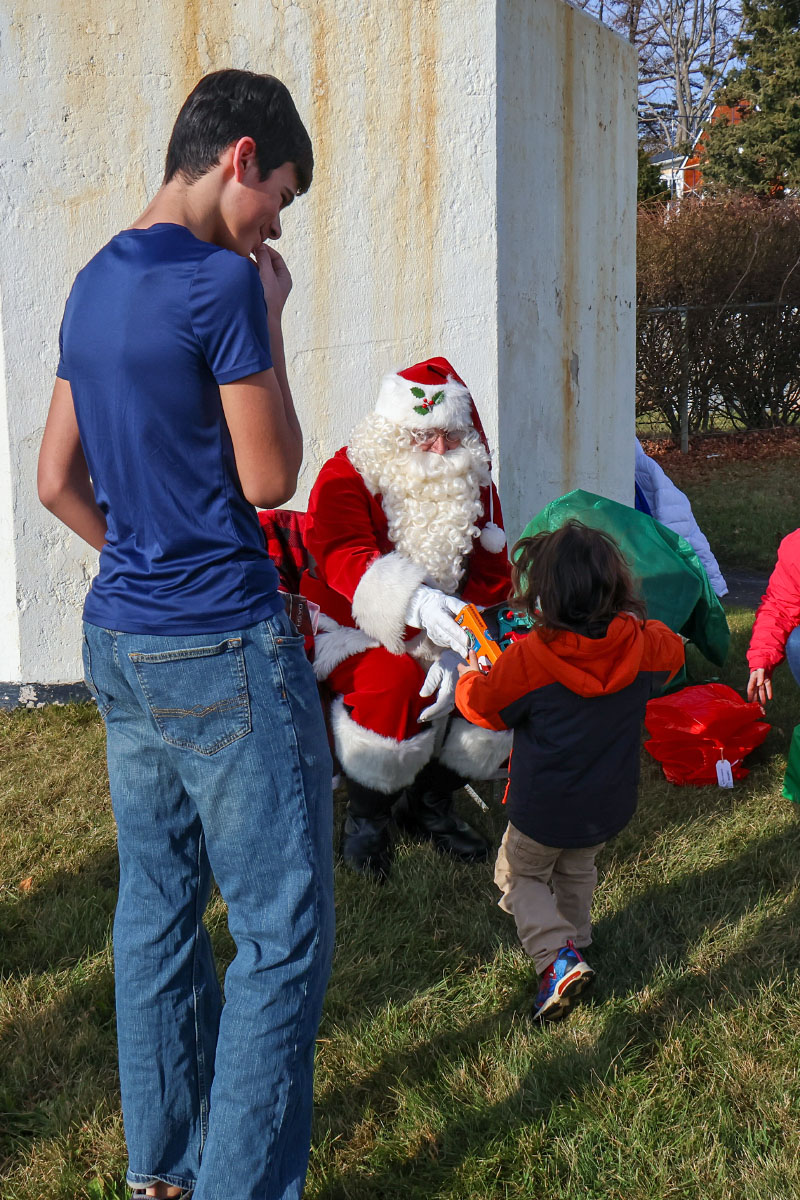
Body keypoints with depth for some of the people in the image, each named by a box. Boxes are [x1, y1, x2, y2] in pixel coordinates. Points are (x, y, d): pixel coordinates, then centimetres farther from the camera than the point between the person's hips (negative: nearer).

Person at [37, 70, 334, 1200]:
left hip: (119, 642, 9)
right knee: (285, 934, 1)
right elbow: (269, 478, -10)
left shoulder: (95, 283, 11)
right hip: (225, 654, -9)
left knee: (158, 909, 17)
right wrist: (271, 321, -3)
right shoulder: (222, 283, -15)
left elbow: (59, 482, 15)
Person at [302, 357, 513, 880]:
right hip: (356, 633, -5)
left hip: (442, 635, 5)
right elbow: (345, 558, -35)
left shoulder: (474, 486, 0)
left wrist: (459, 652, -25)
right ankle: (366, 815, -10)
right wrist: (415, 601, -55)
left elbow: (490, 580, -5)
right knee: (394, 682, -37)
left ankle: (430, 799, 3)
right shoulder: (347, 478, -15)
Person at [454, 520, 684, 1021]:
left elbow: (486, 706, -10)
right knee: (578, 870, 30)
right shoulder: (642, 645, -13)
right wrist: (633, 621, 24)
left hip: (544, 810, -5)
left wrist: (468, 679, 12)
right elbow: (673, 652, 12)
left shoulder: (529, 657, -25)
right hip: (610, 805, 5)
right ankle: (575, 940, 43)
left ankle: (557, 957, -3)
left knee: (519, 875, 16)